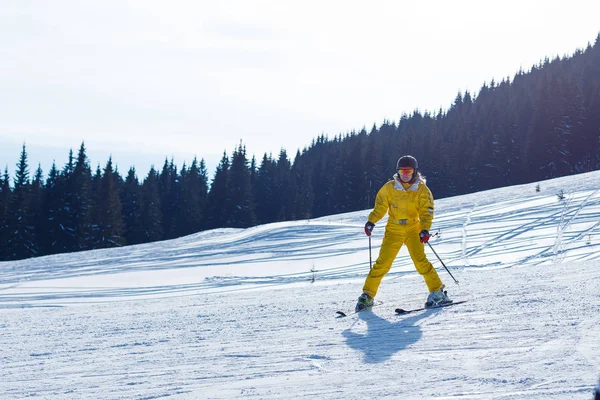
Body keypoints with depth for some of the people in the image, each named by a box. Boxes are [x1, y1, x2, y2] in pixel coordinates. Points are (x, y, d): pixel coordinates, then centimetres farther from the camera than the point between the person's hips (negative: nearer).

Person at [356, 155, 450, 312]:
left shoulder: (421, 189, -4)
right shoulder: (389, 188, -2)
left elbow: (426, 211, -6)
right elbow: (380, 207, 4)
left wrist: (425, 229, -21)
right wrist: (371, 222, -11)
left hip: (413, 229, -1)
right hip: (393, 230, 1)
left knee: (420, 260, -18)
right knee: (383, 262, -4)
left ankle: (438, 292, -10)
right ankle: (367, 295, 5)